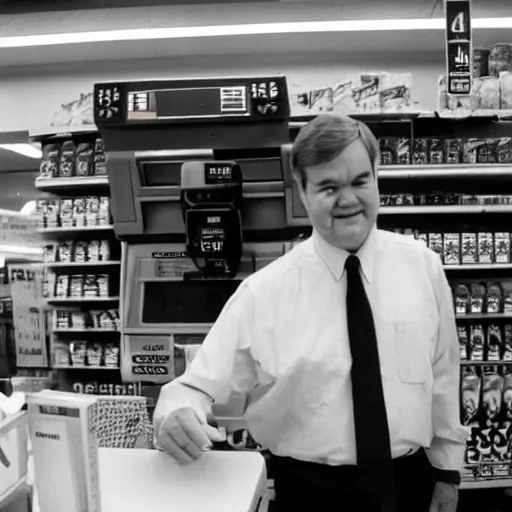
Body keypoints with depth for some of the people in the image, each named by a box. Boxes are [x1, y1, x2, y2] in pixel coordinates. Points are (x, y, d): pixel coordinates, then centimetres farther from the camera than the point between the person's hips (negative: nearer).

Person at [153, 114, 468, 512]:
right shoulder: (263, 292, -16)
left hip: (411, 479, 3)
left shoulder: (422, 265, -6)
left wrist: (447, 467, 7)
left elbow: (443, 373, 1)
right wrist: (178, 415, -34)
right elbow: (202, 384, -13)